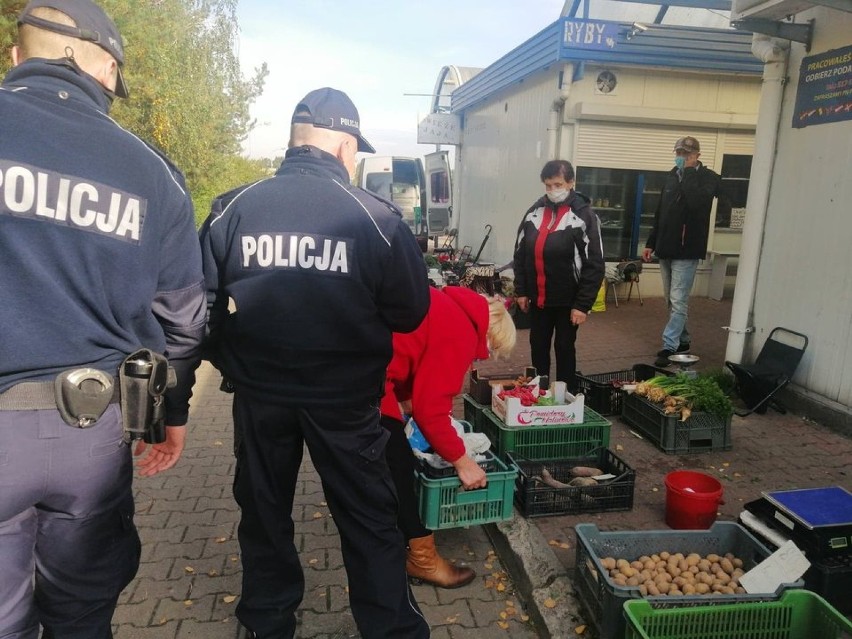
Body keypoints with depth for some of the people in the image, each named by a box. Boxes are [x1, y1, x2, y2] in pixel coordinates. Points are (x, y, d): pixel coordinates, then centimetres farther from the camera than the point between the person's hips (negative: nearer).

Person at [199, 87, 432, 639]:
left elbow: (202, 302, -4)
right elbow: (412, 312, -8)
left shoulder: (233, 208, -8)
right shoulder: (375, 217, -14)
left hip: (259, 393, 3)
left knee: (265, 512, 22)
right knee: (370, 519, 15)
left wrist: (231, 361, 11)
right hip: (346, 398, -2)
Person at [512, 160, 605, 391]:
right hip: (537, 299, 4)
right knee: (538, 348, 14)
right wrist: (521, 291, 4)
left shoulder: (584, 216, -11)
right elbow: (520, 253, 8)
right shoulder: (534, 211, 2)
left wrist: (583, 304, -16)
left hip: (567, 301, -4)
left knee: (564, 349, 8)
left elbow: (595, 265, -13)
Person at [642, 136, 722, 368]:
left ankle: (669, 347, -8)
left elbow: (697, 201, -27)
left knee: (678, 301, -9)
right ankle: (682, 341, 26)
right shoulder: (672, 176, 13)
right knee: (672, 301, 13)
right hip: (666, 249, 7)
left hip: (687, 250, -7)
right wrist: (651, 243, 16)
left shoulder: (709, 178, -5)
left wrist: (689, 171, -17)